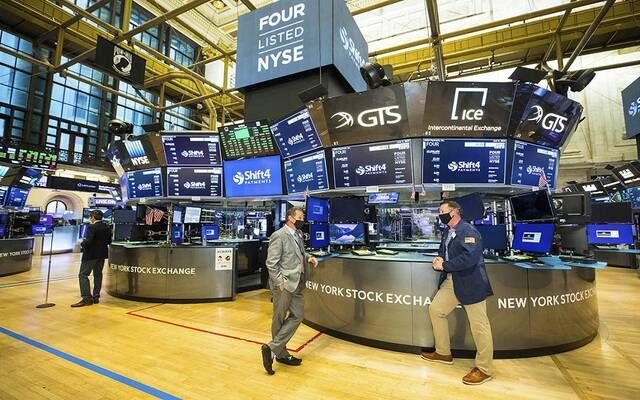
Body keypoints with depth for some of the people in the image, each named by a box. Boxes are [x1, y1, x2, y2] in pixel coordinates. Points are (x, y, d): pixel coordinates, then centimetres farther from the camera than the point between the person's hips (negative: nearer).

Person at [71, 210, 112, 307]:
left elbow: (88, 241, -22)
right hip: (102, 254, 8)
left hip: (90, 255, -7)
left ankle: (87, 298, -4)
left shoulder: (92, 227, -16)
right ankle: (96, 297, 17)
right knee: (98, 275, 13)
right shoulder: (107, 227, 6)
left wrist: (82, 243, -3)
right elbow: (109, 241, 10)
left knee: (83, 275, 0)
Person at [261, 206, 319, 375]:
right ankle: (280, 353, 21)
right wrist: (280, 283, -18)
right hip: (283, 285, -9)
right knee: (279, 320, 6)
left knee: (297, 316, 12)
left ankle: (273, 348, 21)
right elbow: (271, 263, -16)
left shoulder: (298, 235, 11)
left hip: (296, 285, 9)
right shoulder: (279, 236, -14)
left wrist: (308, 257, 5)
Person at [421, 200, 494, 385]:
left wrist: (444, 266, -19)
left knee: (479, 325, 1)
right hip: (451, 281, 10)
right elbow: (443, 250, 21)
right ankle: (443, 353, 30)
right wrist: (439, 259, -4)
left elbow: (469, 258, -28)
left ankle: (485, 369, 19)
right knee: (435, 309, 14)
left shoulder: (469, 231, -18)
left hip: (470, 283, -9)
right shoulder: (447, 232, 11)